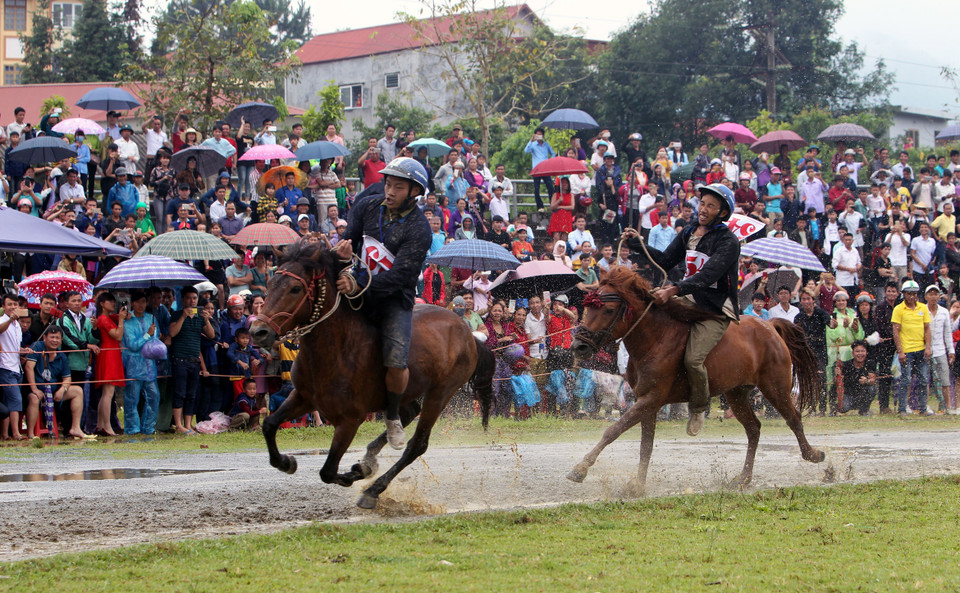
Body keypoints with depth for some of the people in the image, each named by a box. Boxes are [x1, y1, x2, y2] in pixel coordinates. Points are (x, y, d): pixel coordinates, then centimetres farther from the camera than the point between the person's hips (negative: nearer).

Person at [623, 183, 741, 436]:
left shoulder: (728, 242, -14)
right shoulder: (690, 233, 10)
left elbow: (706, 277, -25)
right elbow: (666, 260, 16)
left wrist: (674, 290, -35)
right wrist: (637, 244, 6)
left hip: (716, 310, -8)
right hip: (689, 301, 8)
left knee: (693, 359, -23)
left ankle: (699, 408, 1)